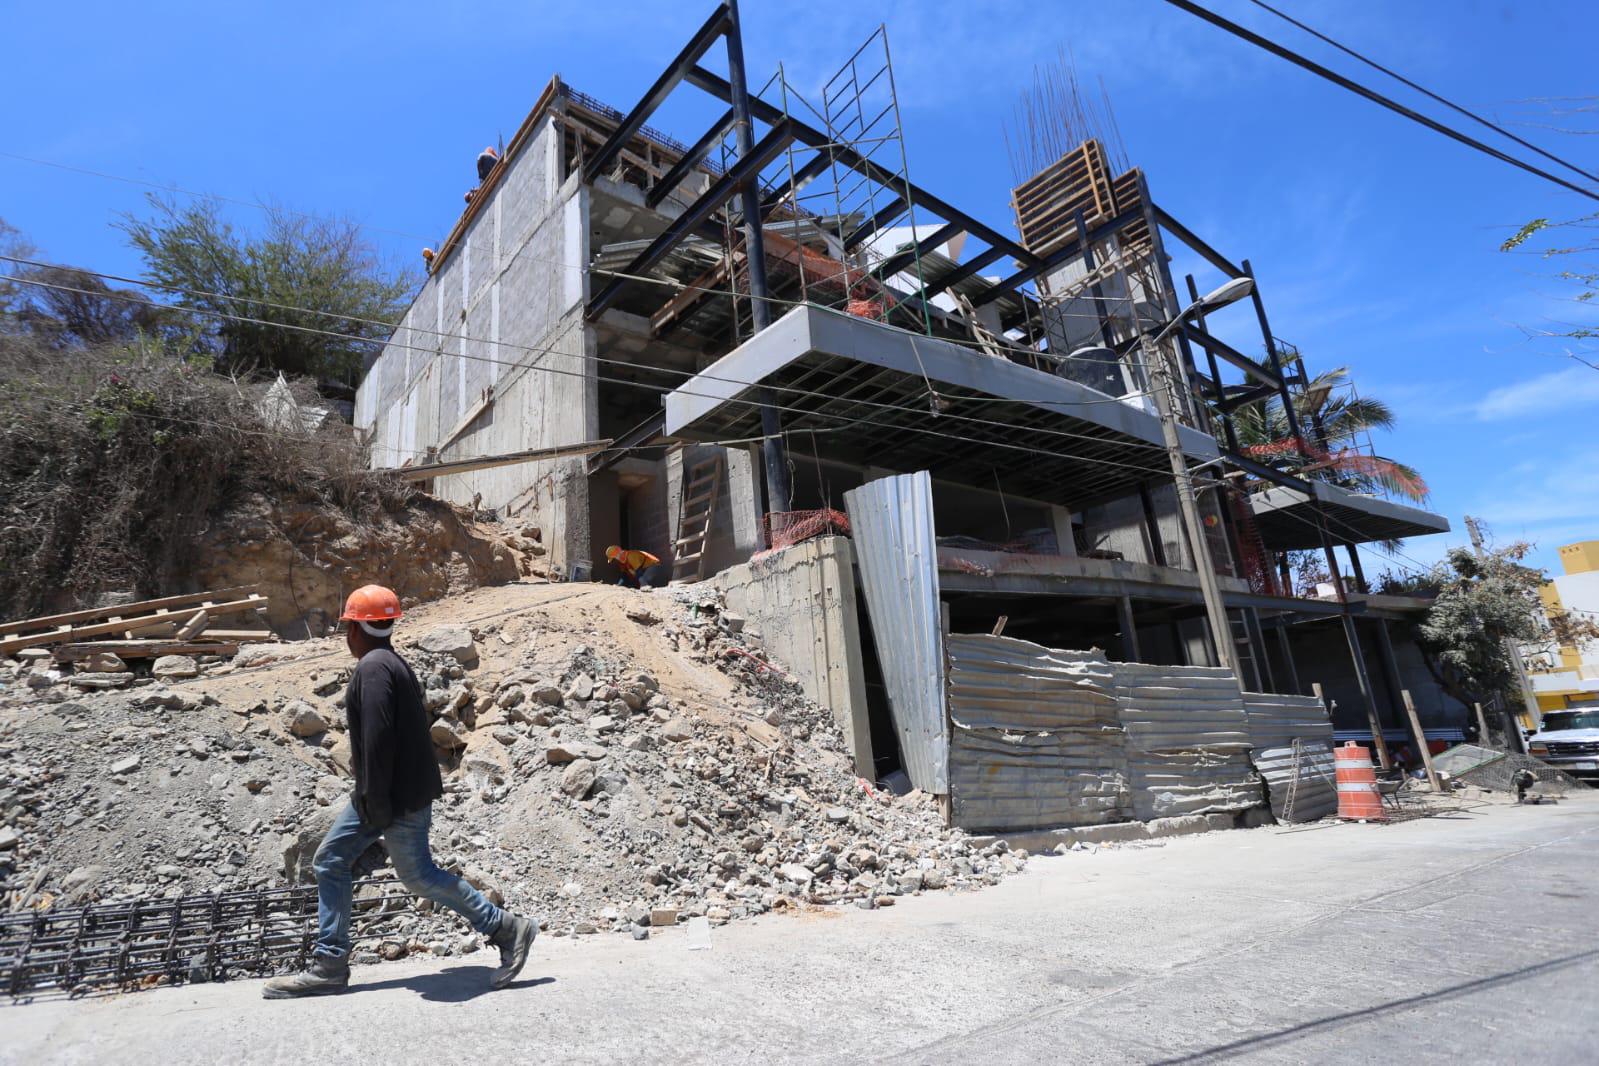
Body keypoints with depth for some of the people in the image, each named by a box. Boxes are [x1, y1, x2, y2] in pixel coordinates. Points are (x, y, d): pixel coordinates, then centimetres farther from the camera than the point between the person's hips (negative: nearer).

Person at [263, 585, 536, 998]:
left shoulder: (373, 668, -19)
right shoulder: (390, 662, 13)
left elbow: (378, 740, -25)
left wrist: (378, 807, -22)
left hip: (398, 797, -10)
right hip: (381, 794, 10)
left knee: (419, 874, -1)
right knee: (330, 861, 14)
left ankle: (507, 929, 8)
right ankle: (329, 966, 23)